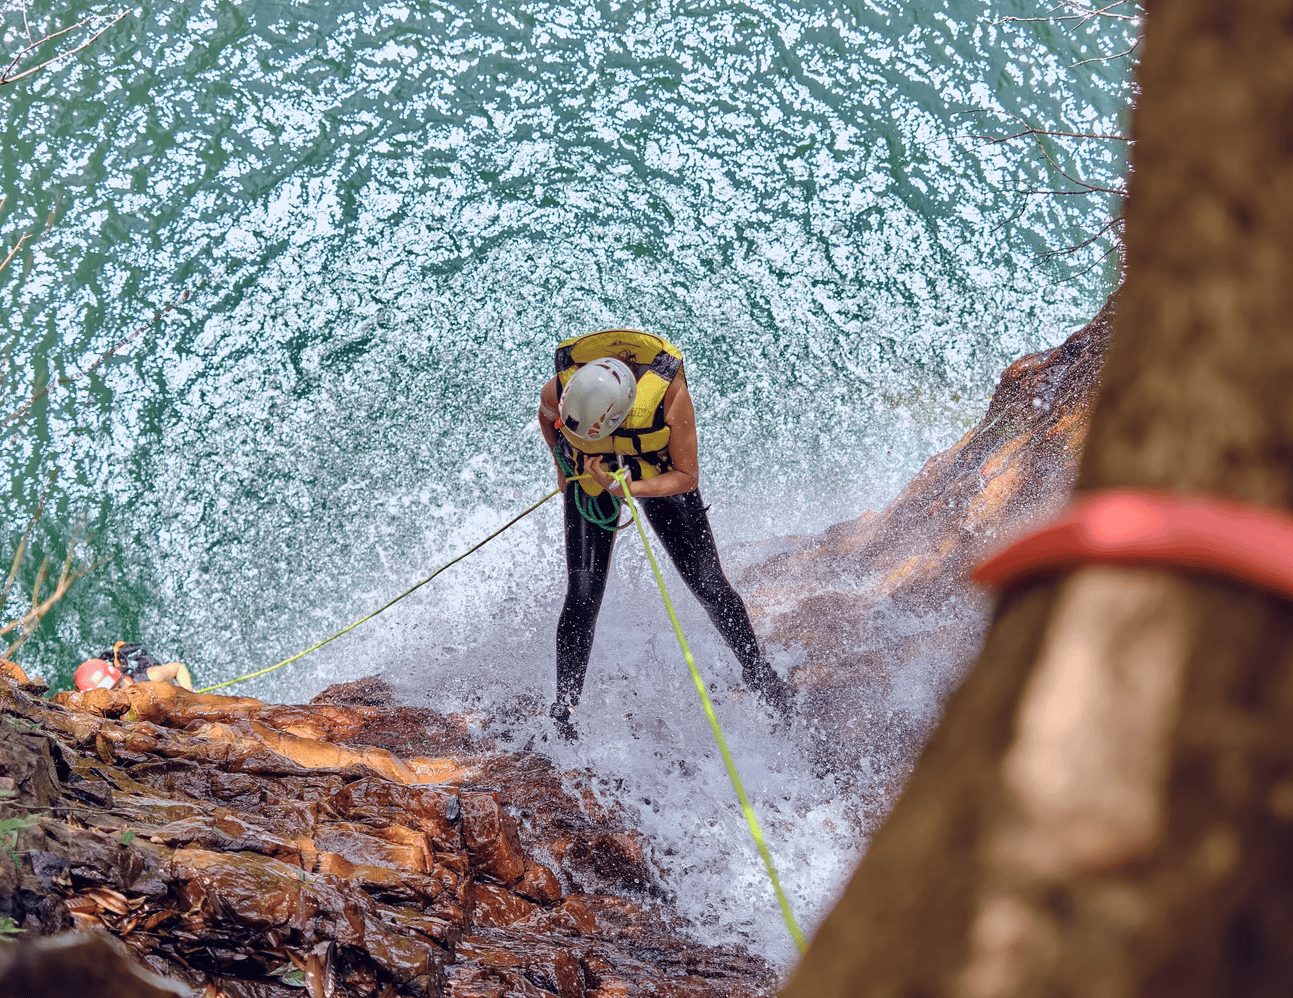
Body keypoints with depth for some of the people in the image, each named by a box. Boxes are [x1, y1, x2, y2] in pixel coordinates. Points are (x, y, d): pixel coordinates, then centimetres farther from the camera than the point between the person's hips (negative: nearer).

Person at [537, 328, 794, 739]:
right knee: (583, 595, -10)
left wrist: (624, 488, -41)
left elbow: (687, 477, -29)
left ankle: (756, 671, 24)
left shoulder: (668, 394, -39)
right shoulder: (558, 390, -31)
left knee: (709, 586, 0)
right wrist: (564, 467, 0)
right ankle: (563, 708, 5)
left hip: (659, 478, -1)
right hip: (590, 479, 1)